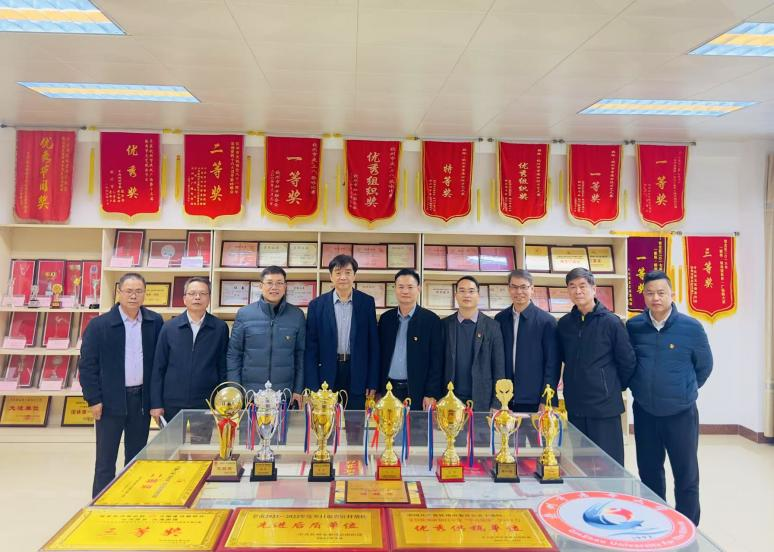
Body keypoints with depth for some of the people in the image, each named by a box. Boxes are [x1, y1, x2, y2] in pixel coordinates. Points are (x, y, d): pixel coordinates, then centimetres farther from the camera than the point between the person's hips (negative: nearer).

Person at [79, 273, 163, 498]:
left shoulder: (155, 322, 1)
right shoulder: (99, 325, -7)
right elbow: (87, 364, -5)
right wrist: (93, 399, -9)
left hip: (142, 399, 3)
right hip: (110, 400, -3)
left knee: (136, 458, 13)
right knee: (105, 460, 5)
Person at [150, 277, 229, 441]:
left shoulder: (220, 328, 0)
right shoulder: (169, 327, 2)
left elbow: (223, 368, 3)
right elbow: (158, 368, 3)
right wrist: (156, 404, -1)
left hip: (204, 406, -1)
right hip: (172, 404, 1)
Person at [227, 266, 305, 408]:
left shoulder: (297, 315, 1)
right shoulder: (244, 314, -1)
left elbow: (300, 354, 5)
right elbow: (233, 355, 3)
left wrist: (298, 390, 1)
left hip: (286, 396, 0)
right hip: (249, 394, 0)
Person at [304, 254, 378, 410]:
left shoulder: (367, 302, 2)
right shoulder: (317, 305, 1)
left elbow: (373, 344, 3)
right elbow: (311, 348, 1)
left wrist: (373, 383, 0)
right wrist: (312, 386, -4)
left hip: (357, 376, 0)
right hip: (327, 376, 0)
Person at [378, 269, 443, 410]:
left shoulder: (431, 319, -3)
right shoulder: (385, 318, 8)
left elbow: (436, 360, -5)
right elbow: (380, 356, 11)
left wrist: (431, 394, -10)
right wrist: (377, 390, 6)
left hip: (417, 392, -3)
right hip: (388, 389, 3)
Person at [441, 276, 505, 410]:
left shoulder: (492, 326, 0)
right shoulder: (445, 325, 3)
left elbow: (499, 369, 1)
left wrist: (496, 405, -5)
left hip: (482, 401, 0)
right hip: (450, 400, 1)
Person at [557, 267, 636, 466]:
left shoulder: (611, 322, -9)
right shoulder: (564, 323, 4)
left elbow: (628, 362, -2)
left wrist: (615, 388, 7)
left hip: (605, 406, -4)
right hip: (575, 406, 4)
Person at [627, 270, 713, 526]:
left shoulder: (691, 327, -9)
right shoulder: (633, 327, -4)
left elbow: (704, 366, 4)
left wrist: (684, 392, 10)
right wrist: (640, 388, 9)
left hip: (681, 413, -2)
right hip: (644, 413, 2)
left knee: (686, 475, 6)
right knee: (649, 473, 14)